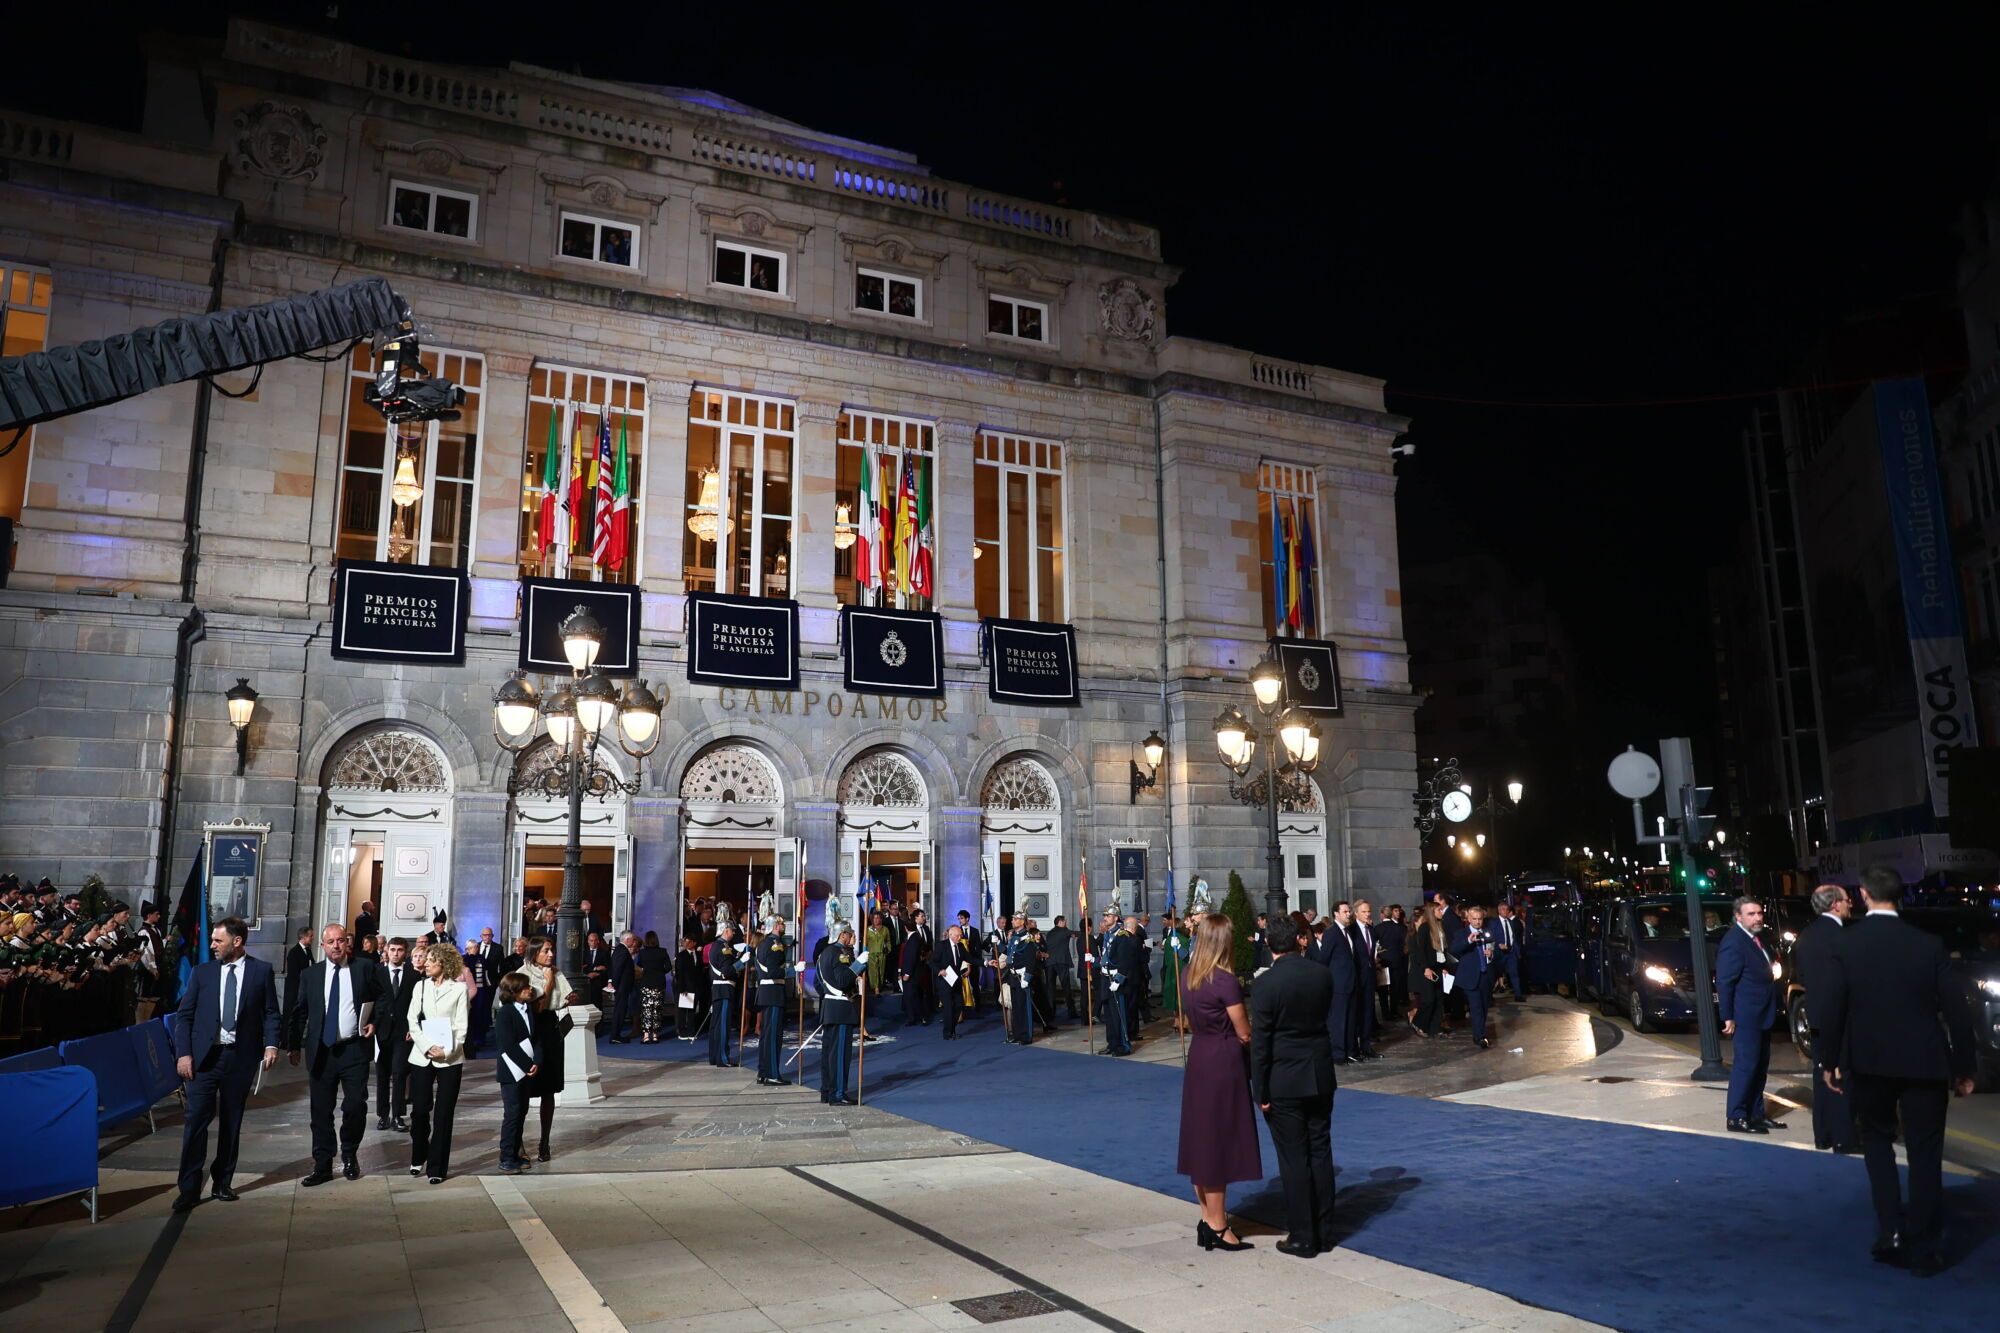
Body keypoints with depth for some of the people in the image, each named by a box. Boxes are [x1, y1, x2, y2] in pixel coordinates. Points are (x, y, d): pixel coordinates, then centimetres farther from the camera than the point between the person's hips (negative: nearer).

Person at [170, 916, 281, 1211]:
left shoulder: (261, 970, 2)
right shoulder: (202, 971, 4)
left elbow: (271, 1012, 2)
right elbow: (184, 1015, 4)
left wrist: (271, 1044, -12)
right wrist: (184, 1053, -5)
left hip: (241, 1056, 0)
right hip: (204, 1055, 0)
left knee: (231, 1123, 8)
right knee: (196, 1120, -5)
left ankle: (222, 1183, 20)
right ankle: (189, 1188, 2)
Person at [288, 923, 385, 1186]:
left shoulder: (364, 969, 0)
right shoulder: (311, 974, 5)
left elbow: (382, 998, 12)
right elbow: (299, 1012, 9)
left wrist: (374, 1022, -1)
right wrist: (295, 1045, 5)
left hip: (354, 1049, -2)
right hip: (320, 1051, 2)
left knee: (356, 1106, -4)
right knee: (321, 1111, 6)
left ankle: (350, 1155, 21)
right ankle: (322, 1166, 17)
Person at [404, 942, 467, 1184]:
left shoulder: (459, 988, 0)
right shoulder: (420, 986, 9)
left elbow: (462, 1025, -2)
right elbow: (412, 1022, 4)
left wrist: (447, 1050, -16)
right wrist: (426, 1047, -10)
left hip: (450, 1059, -2)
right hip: (421, 1057, 2)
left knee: (443, 1114, 0)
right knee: (419, 1111, 2)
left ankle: (437, 1167, 6)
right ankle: (418, 1158, 24)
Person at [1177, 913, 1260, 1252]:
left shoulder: (1187, 976, 4)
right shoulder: (1225, 980, -18)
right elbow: (1244, 1033, -12)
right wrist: (1249, 1020, 7)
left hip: (1198, 1058, 7)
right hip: (1224, 1063, -7)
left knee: (1202, 1138, 14)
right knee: (1220, 1140, 2)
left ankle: (1208, 1219, 23)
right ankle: (1218, 1227, 11)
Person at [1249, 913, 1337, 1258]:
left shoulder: (1265, 984, -16)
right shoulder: (1324, 974, -3)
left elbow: (1259, 1041, -14)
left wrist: (1259, 1091, -6)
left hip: (1284, 1083, -5)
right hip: (1320, 1076, 5)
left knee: (1294, 1159, 3)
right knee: (1321, 1153, 14)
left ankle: (1302, 1238, 11)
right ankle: (1324, 1232, 23)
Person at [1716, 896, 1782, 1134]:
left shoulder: (1756, 939, 12)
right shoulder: (1734, 942, -18)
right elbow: (1724, 982, -19)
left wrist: (1771, 1011, 15)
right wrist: (1728, 1017, -19)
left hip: (1761, 1016, 9)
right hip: (1745, 1017, -9)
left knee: (1760, 1065, 14)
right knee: (1745, 1065, -5)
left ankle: (1756, 1113, 23)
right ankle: (1737, 1118, 1)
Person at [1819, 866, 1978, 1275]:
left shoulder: (1844, 945, -8)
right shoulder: (1929, 944, -6)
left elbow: (1833, 1009, -8)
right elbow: (1957, 1010, -5)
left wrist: (1831, 1061, 4)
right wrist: (1963, 1067, 5)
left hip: (1868, 1062, 0)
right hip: (1924, 1063, 0)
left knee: (1877, 1139, 20)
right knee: (1924, 1154, 9)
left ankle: (1890, 1230, 10)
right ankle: (1923, 1249, 12)